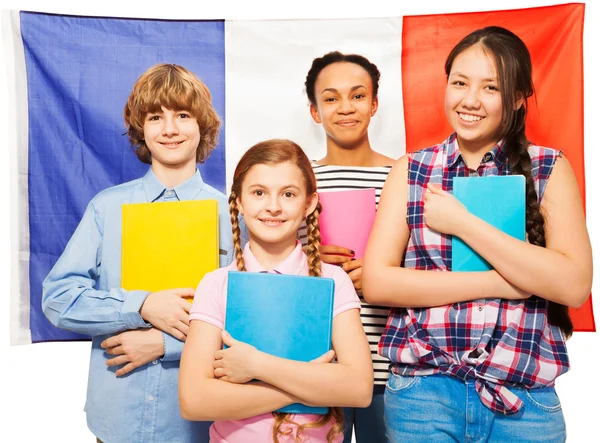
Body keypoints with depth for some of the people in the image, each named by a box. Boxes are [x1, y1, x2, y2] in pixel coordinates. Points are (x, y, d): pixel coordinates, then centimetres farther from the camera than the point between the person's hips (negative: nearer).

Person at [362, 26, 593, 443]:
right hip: (422, 392, 0)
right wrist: (501, 284, -13)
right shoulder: (412, 170, 0)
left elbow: (574, 285, -13)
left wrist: (462, 222, -16)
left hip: (525, 399, 1)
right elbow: (376, 281, -9)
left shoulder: (549, 168, -1)